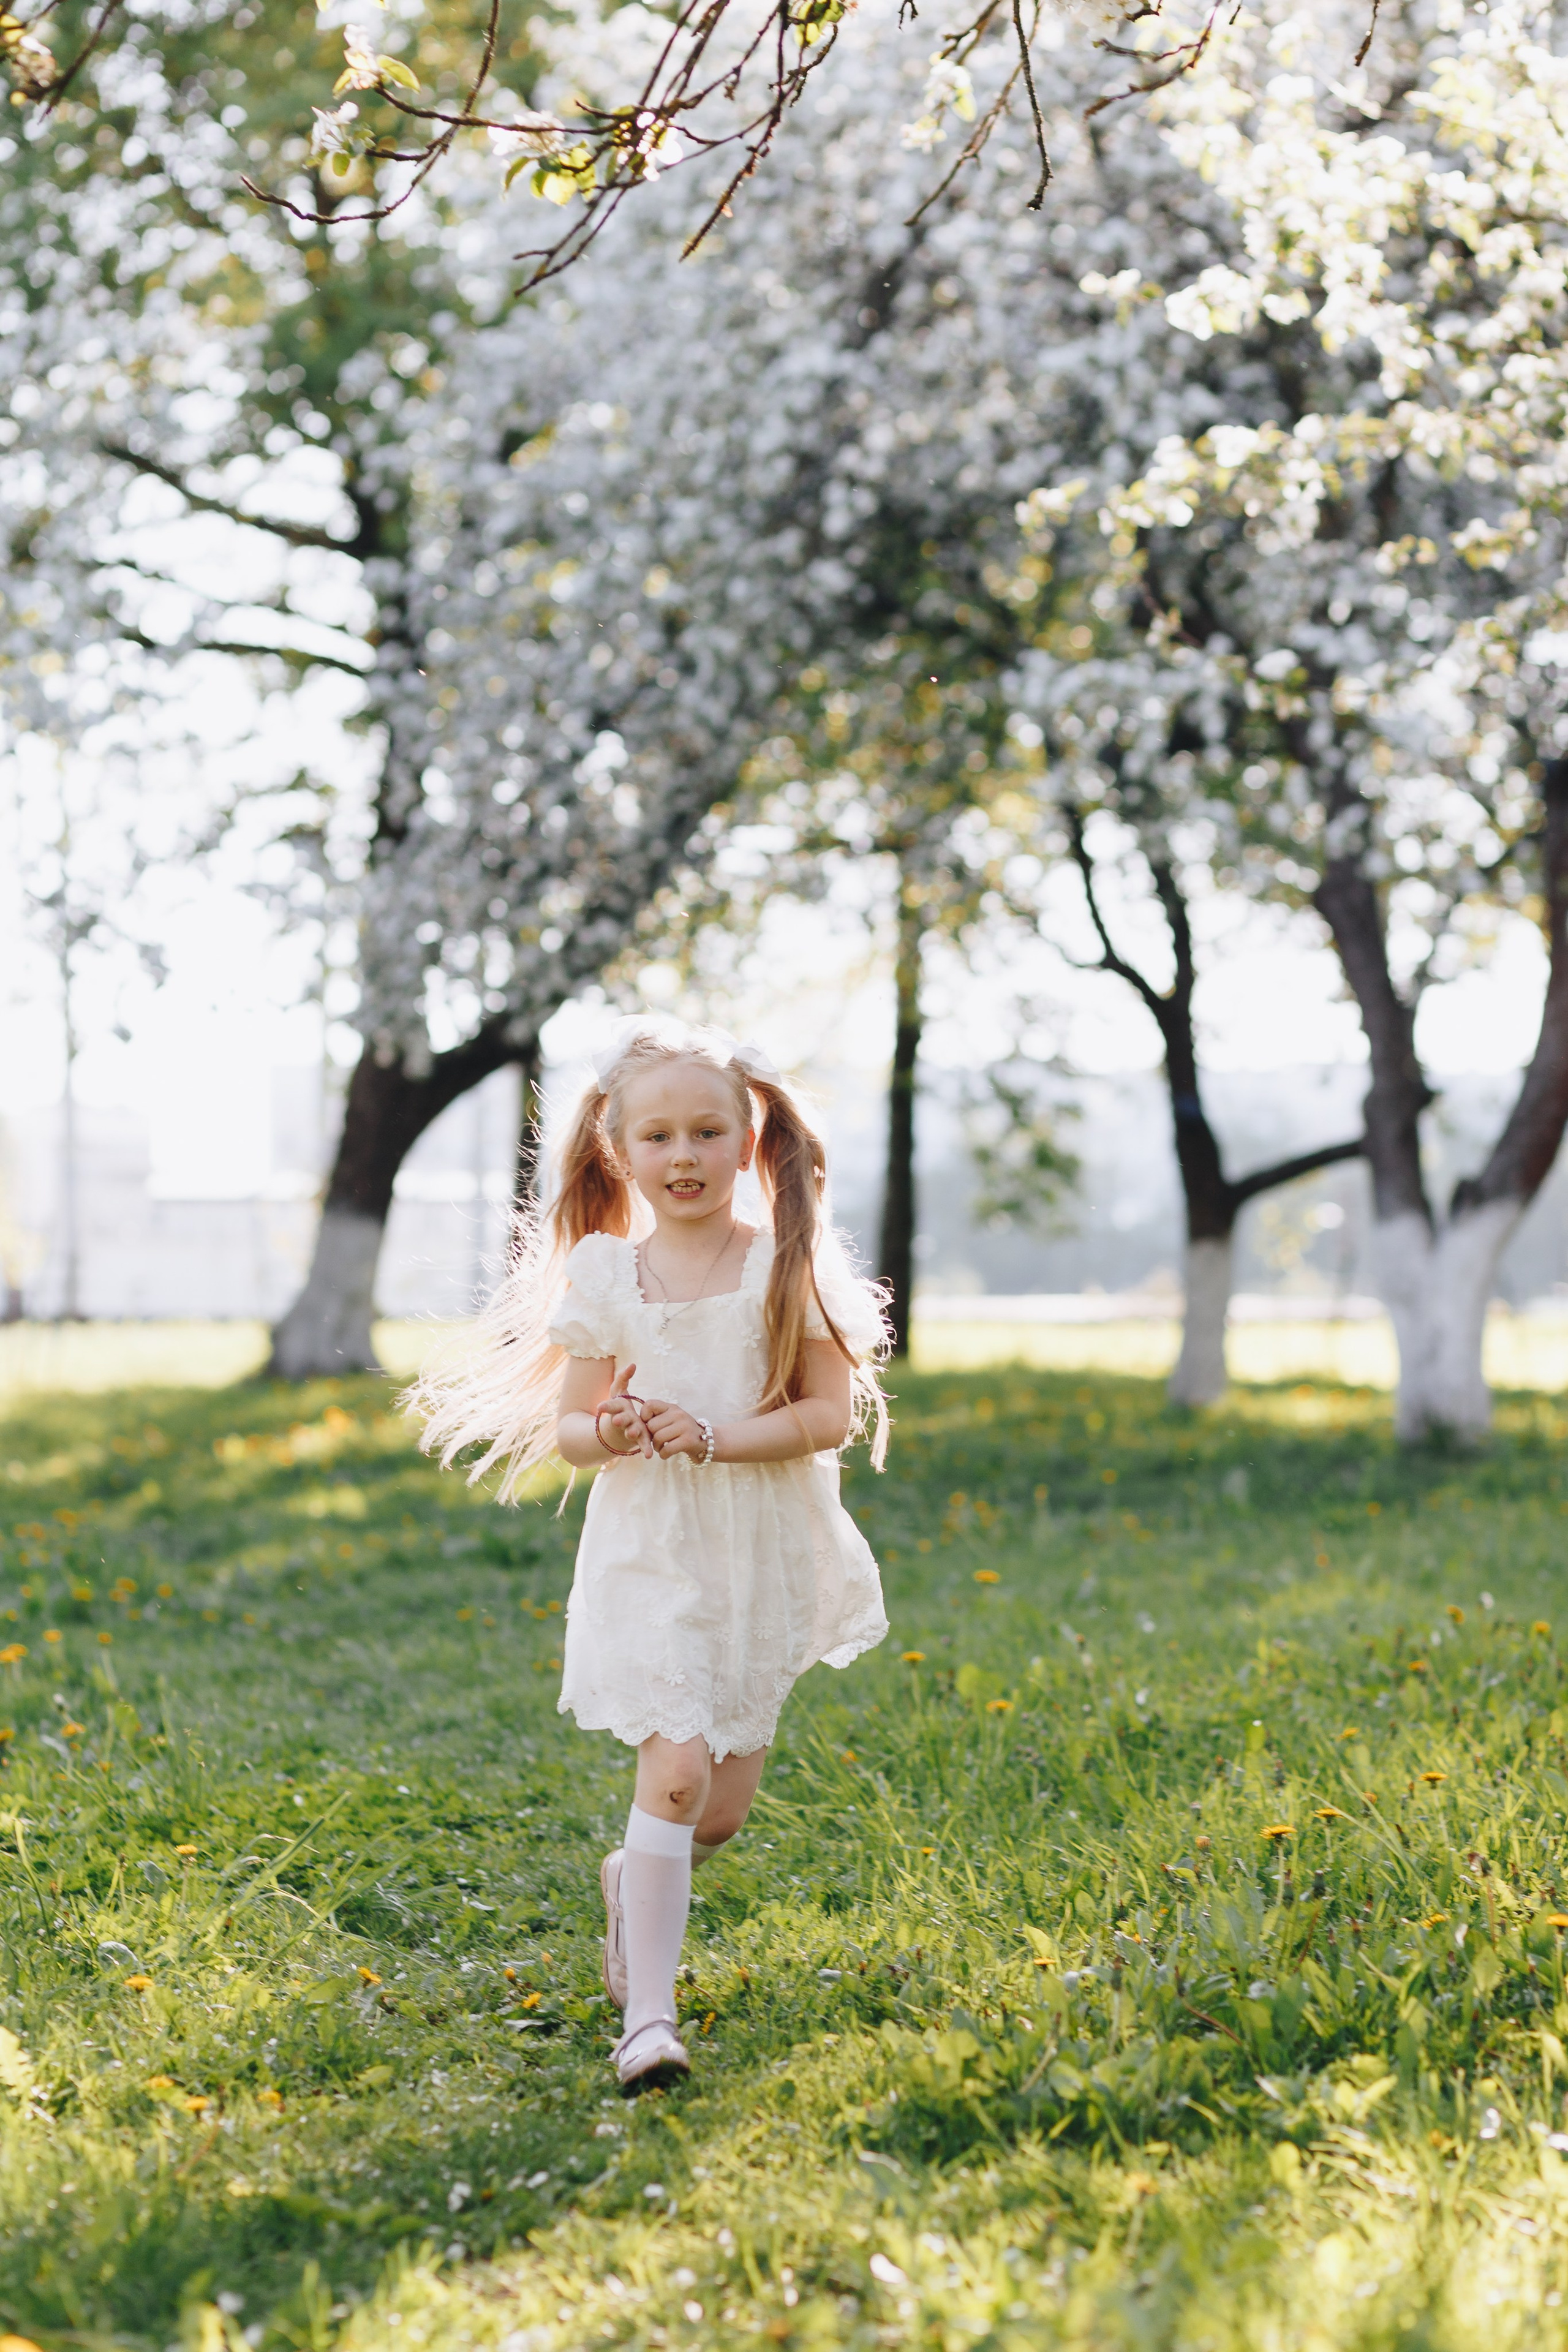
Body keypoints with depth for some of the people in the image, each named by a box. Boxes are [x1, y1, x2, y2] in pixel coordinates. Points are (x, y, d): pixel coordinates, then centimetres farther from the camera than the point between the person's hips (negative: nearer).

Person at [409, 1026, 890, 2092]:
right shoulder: (602, 1273, -2)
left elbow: (832, 1412, -8)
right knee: (677, 1772, -16)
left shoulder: (788, 1265, -4)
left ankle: (634, 1882, 41)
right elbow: (565, 1424, 3)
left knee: (725, 1808, 9)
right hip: (649, 1555, -1)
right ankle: (648, 2014, -10)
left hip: (766, 1559, 2)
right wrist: (606, 1430, -20)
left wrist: (714, 1435, -21)